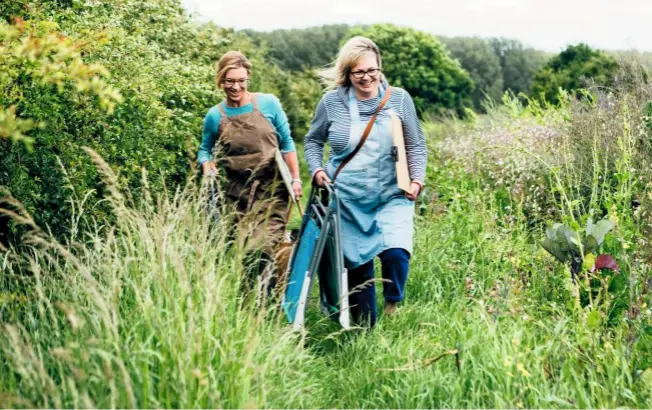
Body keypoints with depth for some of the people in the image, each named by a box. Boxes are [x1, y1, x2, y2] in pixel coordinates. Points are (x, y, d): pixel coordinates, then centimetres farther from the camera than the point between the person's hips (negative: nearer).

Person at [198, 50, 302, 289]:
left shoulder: (268, 104, 0)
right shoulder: (215, 116, 2)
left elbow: (286, 143, 6)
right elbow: (205, 150, 16)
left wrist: (296, 179, 2)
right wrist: (207, 165, -7)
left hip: (273, 191, -2)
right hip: (238, 196, 2)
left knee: (263, 250, -14)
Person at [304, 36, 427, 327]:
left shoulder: (399, 99, -2)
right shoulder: (332, 102, -2)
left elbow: (416, 145, 6)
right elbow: (313, 141, 12)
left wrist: (417, 179, -6)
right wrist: (316, 170, -4)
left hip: (392, 197, -1)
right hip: (347, 200, 1)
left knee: (396, 252, -21)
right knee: (356, 265, 7)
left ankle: (393, 303, 10)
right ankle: (364, 328, 24)